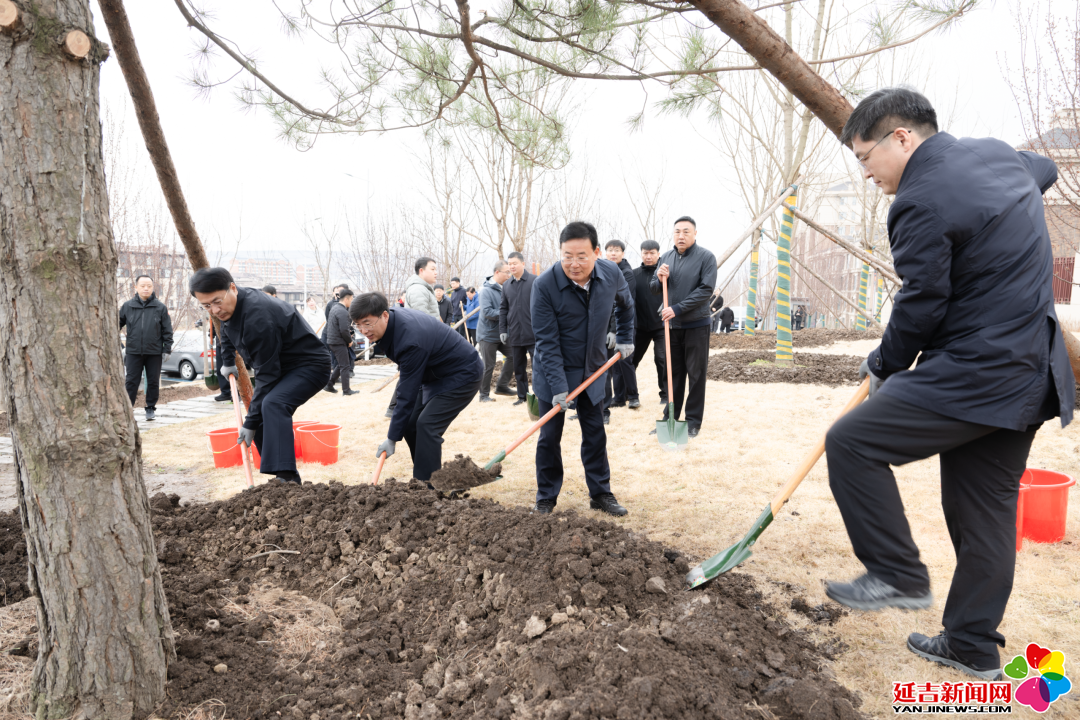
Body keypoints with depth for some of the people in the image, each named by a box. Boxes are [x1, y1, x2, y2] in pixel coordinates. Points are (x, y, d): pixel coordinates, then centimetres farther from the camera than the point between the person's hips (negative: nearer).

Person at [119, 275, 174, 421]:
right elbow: (118, 324, 10)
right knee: (131, 381, 3)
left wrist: (167, 348, -2)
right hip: (133, 352, 0)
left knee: (153, 381, 8)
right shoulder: (127, 306, 2)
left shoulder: (160, 307, 0)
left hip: (154, 352, 0)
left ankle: (151, 408, 20)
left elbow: (167, 330, 2)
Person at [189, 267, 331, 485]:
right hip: (282, 367, 10)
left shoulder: (257, 318, -31)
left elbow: (267, 375, -29)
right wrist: (228, 362, 33)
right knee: (261, 424, 5)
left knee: (273, 403, -35)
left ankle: (286, 477, -41)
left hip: (310, 365, -10)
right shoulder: (227, 308, 0)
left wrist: (250, 423, -25)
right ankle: (289, 479, 15)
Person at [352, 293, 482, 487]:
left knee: (427, 425, -21)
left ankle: (427, 488, -13)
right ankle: (422, 479, 13)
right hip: (435, 375, 10)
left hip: (462, 376, -10)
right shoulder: (394, 317, -7)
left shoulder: (410, 341, -34)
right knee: (409, 424, 3)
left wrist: (392, 438, -23)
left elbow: (407, 395, -30)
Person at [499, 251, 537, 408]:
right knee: (519, 368, 12)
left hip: (533, 333, -5)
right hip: (515, 335, 5)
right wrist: (502, 330, 8)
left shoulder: (535, 281, -5)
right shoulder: (507, 286, 11)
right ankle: (522, 395, 22)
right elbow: (503, 309, 15)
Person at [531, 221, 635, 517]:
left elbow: (625, 306, 14)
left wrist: (625, 339, 12)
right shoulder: (544, 285, -23)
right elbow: (547, 341, -23)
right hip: (555, 371, -3)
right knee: (549, 436, 3)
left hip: (593, 370, 3)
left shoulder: (612, 275, -11)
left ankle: (600, 493, 23)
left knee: (595, 434, 10)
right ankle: (546, 498, 18)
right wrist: (558, 386, -27)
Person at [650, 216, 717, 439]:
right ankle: (670, 418, 20)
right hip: (672, 325, 4)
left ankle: (693, 421, 11)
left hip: (696, 325, -4)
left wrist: (677, 309, -19)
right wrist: (659, 279, -11)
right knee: (674, 374, 11)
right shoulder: (666, 257, 8)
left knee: (696, 375, 3)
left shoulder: (706, 257, -7)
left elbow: (706, 290, -15)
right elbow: (655, 290, 13)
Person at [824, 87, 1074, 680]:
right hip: (1029, 375, 10)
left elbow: (921, 307, -15)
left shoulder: (922, 201, -17)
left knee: (851, 442, -5)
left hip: (974, 376, -10)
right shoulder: (997, 154, 12)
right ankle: (972, 647, 25)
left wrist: (882, 366, 1)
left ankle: (897, 575, 3)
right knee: (986, 509, 14)